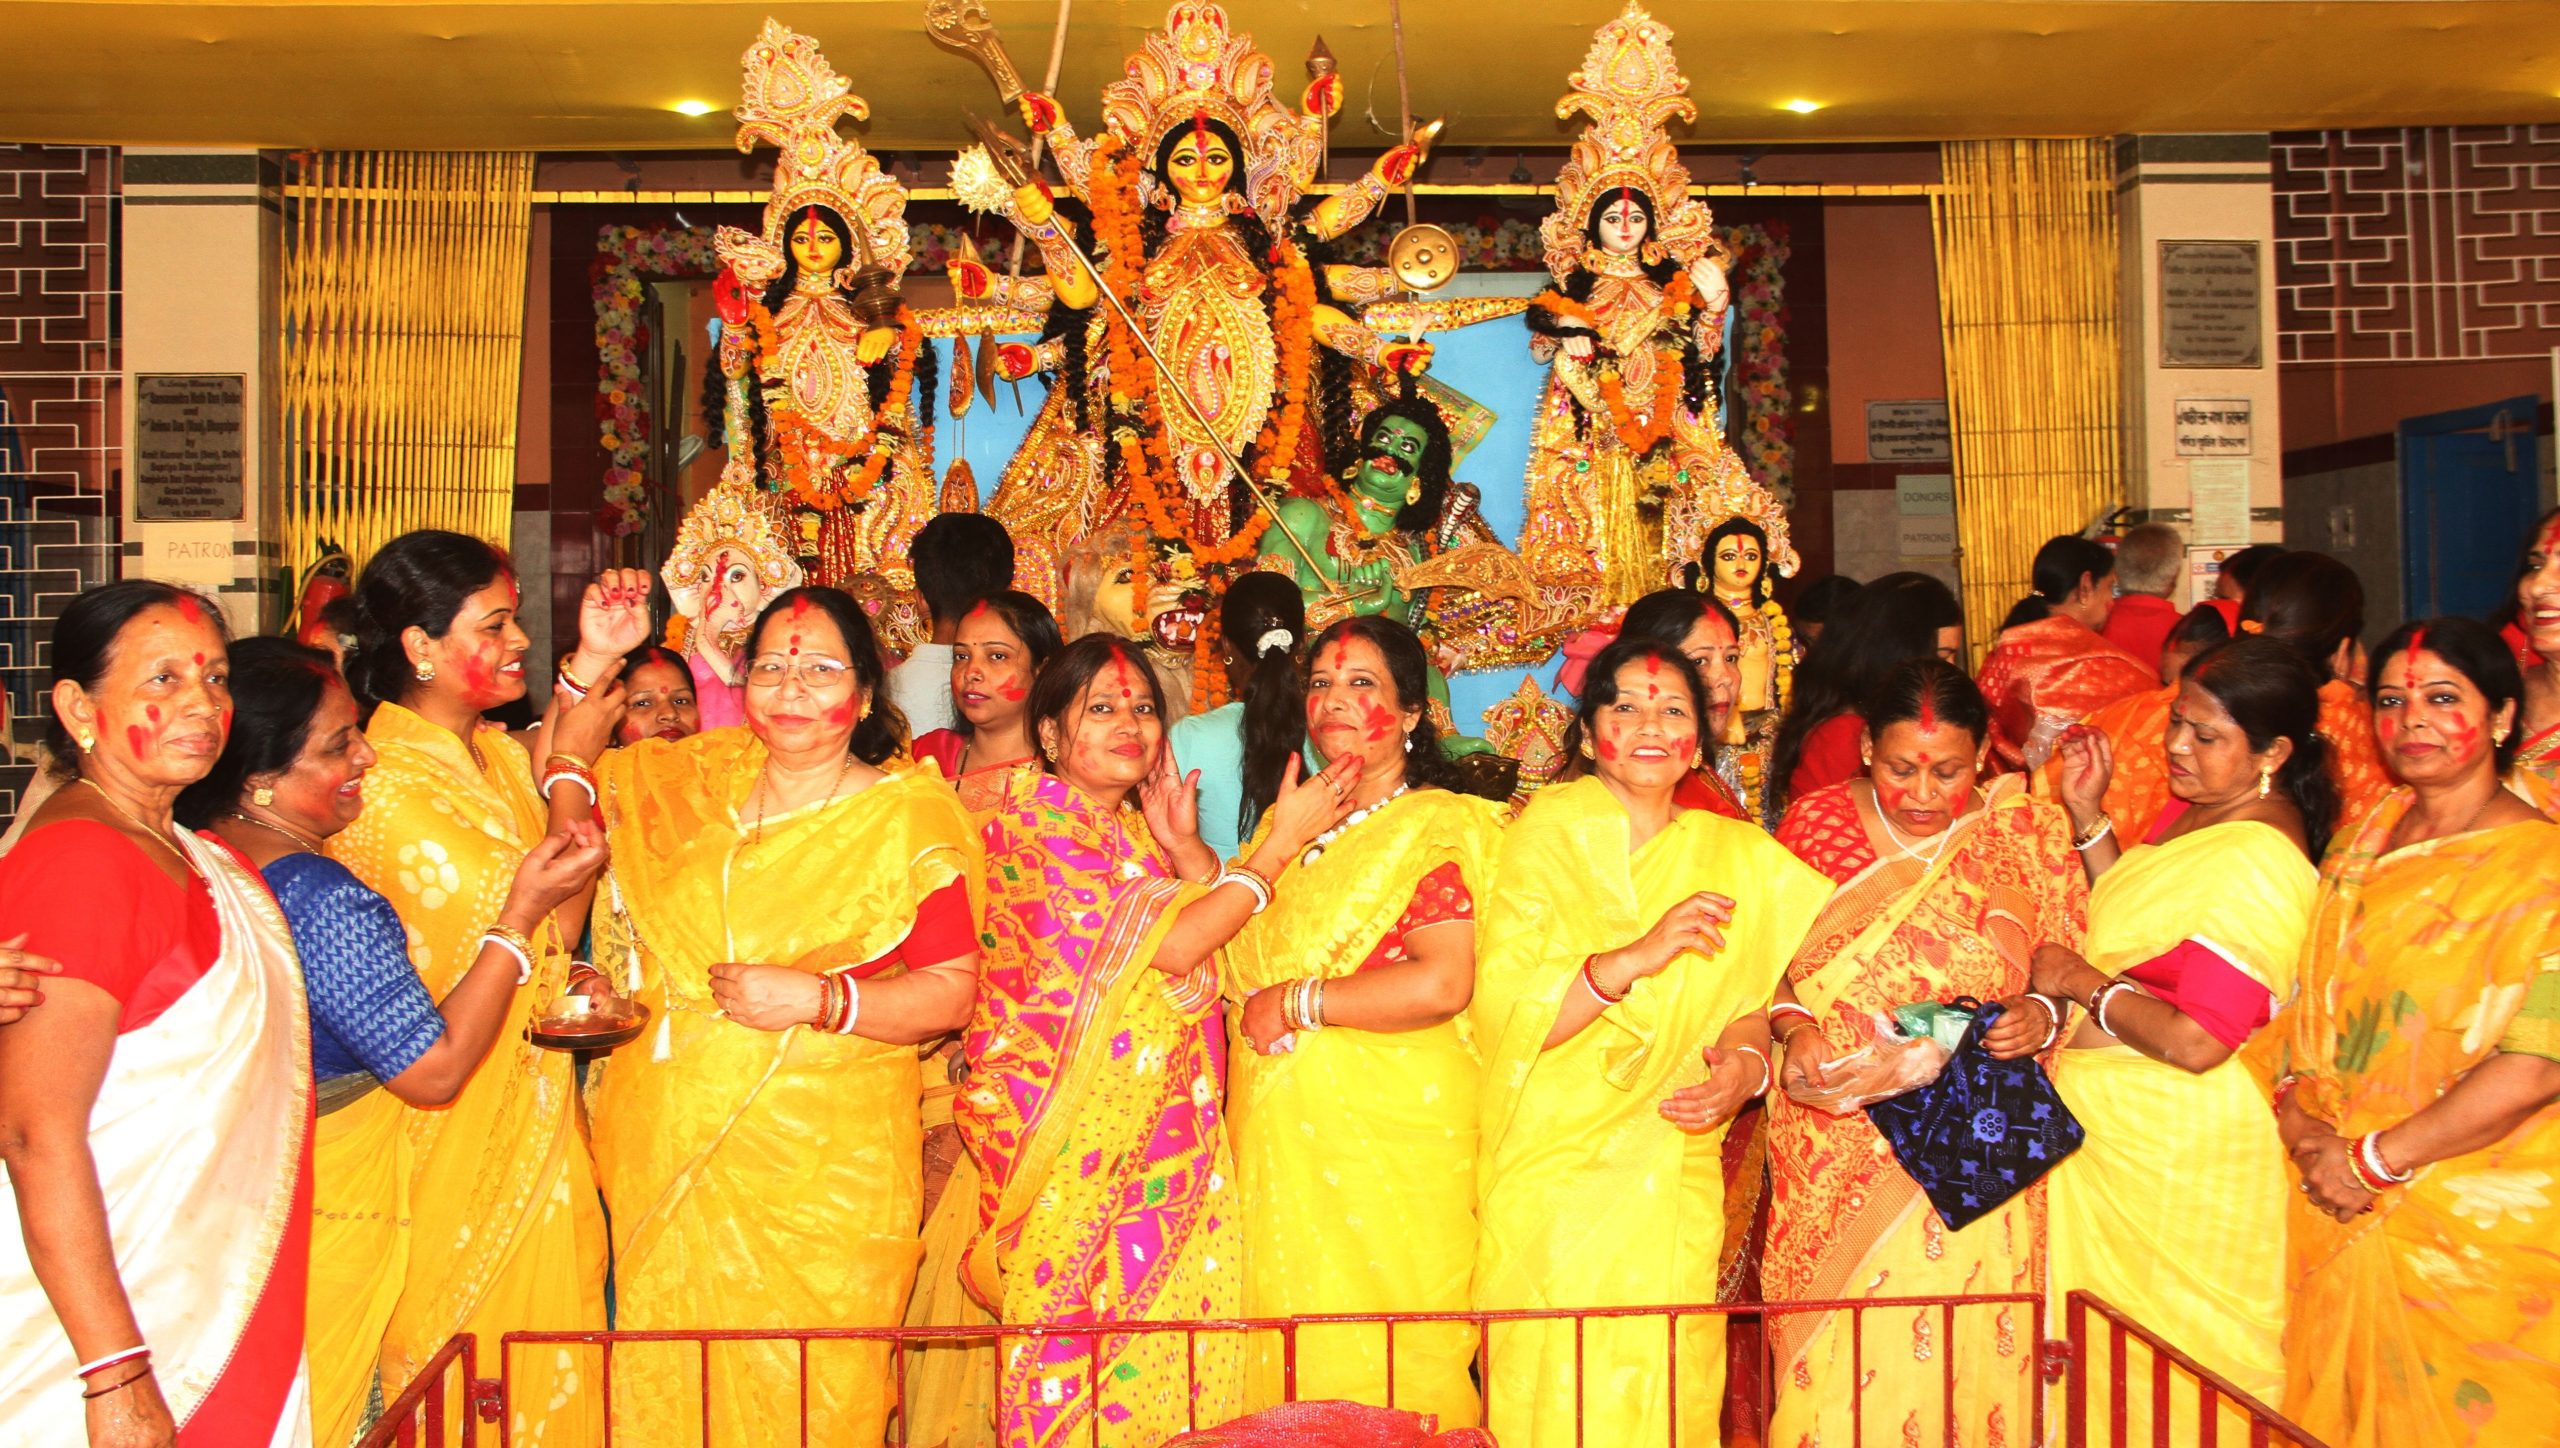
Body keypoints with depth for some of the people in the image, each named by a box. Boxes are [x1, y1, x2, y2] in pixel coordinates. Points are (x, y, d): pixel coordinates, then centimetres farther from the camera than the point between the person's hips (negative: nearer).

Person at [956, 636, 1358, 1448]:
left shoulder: (1137, 834, 15)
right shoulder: (1031, 832, -10)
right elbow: (1171, 946, -19)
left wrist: (1185, 848, -2)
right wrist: (1283, 839, -14)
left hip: (1166, 1139, 7)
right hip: (1076, 1145, -7)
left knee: (1167, 1362, 7)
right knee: (1076, 1356, -1)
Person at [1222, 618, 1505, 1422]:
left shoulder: (1439, 826, -6)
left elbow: (1442, 985, -18)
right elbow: (1240, 955, 20)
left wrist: (1294, 1003, -13)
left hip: (1390, 1140, -6)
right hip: (1283, 1139, 6)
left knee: (1382, 1369, 0)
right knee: (1292, 1357, 9)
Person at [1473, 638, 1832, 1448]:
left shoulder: (1734, 857, 8)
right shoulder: (1545, 835, -3)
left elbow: (1751, 994, 13)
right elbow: (1501, 1011, -13)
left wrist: (1749, 1060, -8)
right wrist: (1637, 956, -24)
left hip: (1677, 1186, 3)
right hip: (1551, 1182, -3)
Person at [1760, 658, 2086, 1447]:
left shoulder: (2030, 833, 2)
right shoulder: (1815, 821, 0)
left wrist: (2043, 1015, -16)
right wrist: (1794, 1029, -16)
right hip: (1838, 1155, 0)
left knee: (1966, 1360, 6)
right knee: (1837, 1365, 4)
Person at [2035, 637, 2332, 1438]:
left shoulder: (2256, 862, -25)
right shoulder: (2197, 808, 4)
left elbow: (2194, 1041, -29)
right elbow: (2138, 926, 16)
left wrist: (2083, 983, -15)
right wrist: (2089, 817, 6)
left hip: (2173, 1148, -9)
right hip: (2114, 1118, 9)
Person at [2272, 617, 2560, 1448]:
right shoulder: (2363, 843, 7)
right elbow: (2309, 1001, 9)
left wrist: (2373, 1161, -18)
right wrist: (2297, 1114, -9)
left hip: (2478, 1226, -5)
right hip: (2340, 1217, 6)